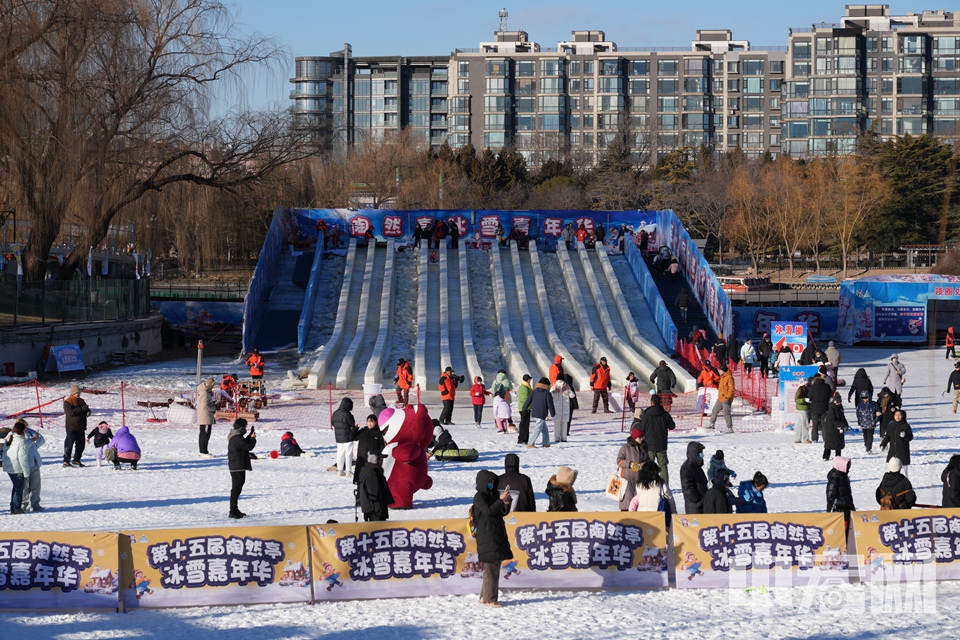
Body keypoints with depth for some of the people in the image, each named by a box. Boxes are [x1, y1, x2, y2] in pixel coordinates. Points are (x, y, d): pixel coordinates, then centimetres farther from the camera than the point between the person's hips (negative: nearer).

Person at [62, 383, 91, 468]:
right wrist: (81, 409, -23)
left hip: (81, 427, 7)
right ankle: (66, 461, -6)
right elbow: (70, 412, -20)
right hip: (71, 427, -7)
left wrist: (87, 411, -2)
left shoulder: (81, 401, 15)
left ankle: (76, 460, 20)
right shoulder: (67, 402, -8)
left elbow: (86, 409, 23)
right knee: (69, 443, -8)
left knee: (80, 444, 10)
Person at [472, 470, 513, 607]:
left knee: (495, 565, 10)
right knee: (490, 567, -9)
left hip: (498, 533, 8)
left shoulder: (493, 495, 16)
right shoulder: (479, 497, -7)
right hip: (486, 535, -8)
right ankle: (489, 599, -7)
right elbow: (488, 511, -20)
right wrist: (501, 500, -21)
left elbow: (503, 512, 17)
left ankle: (485, 596, 18)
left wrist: (506, 504, -2)